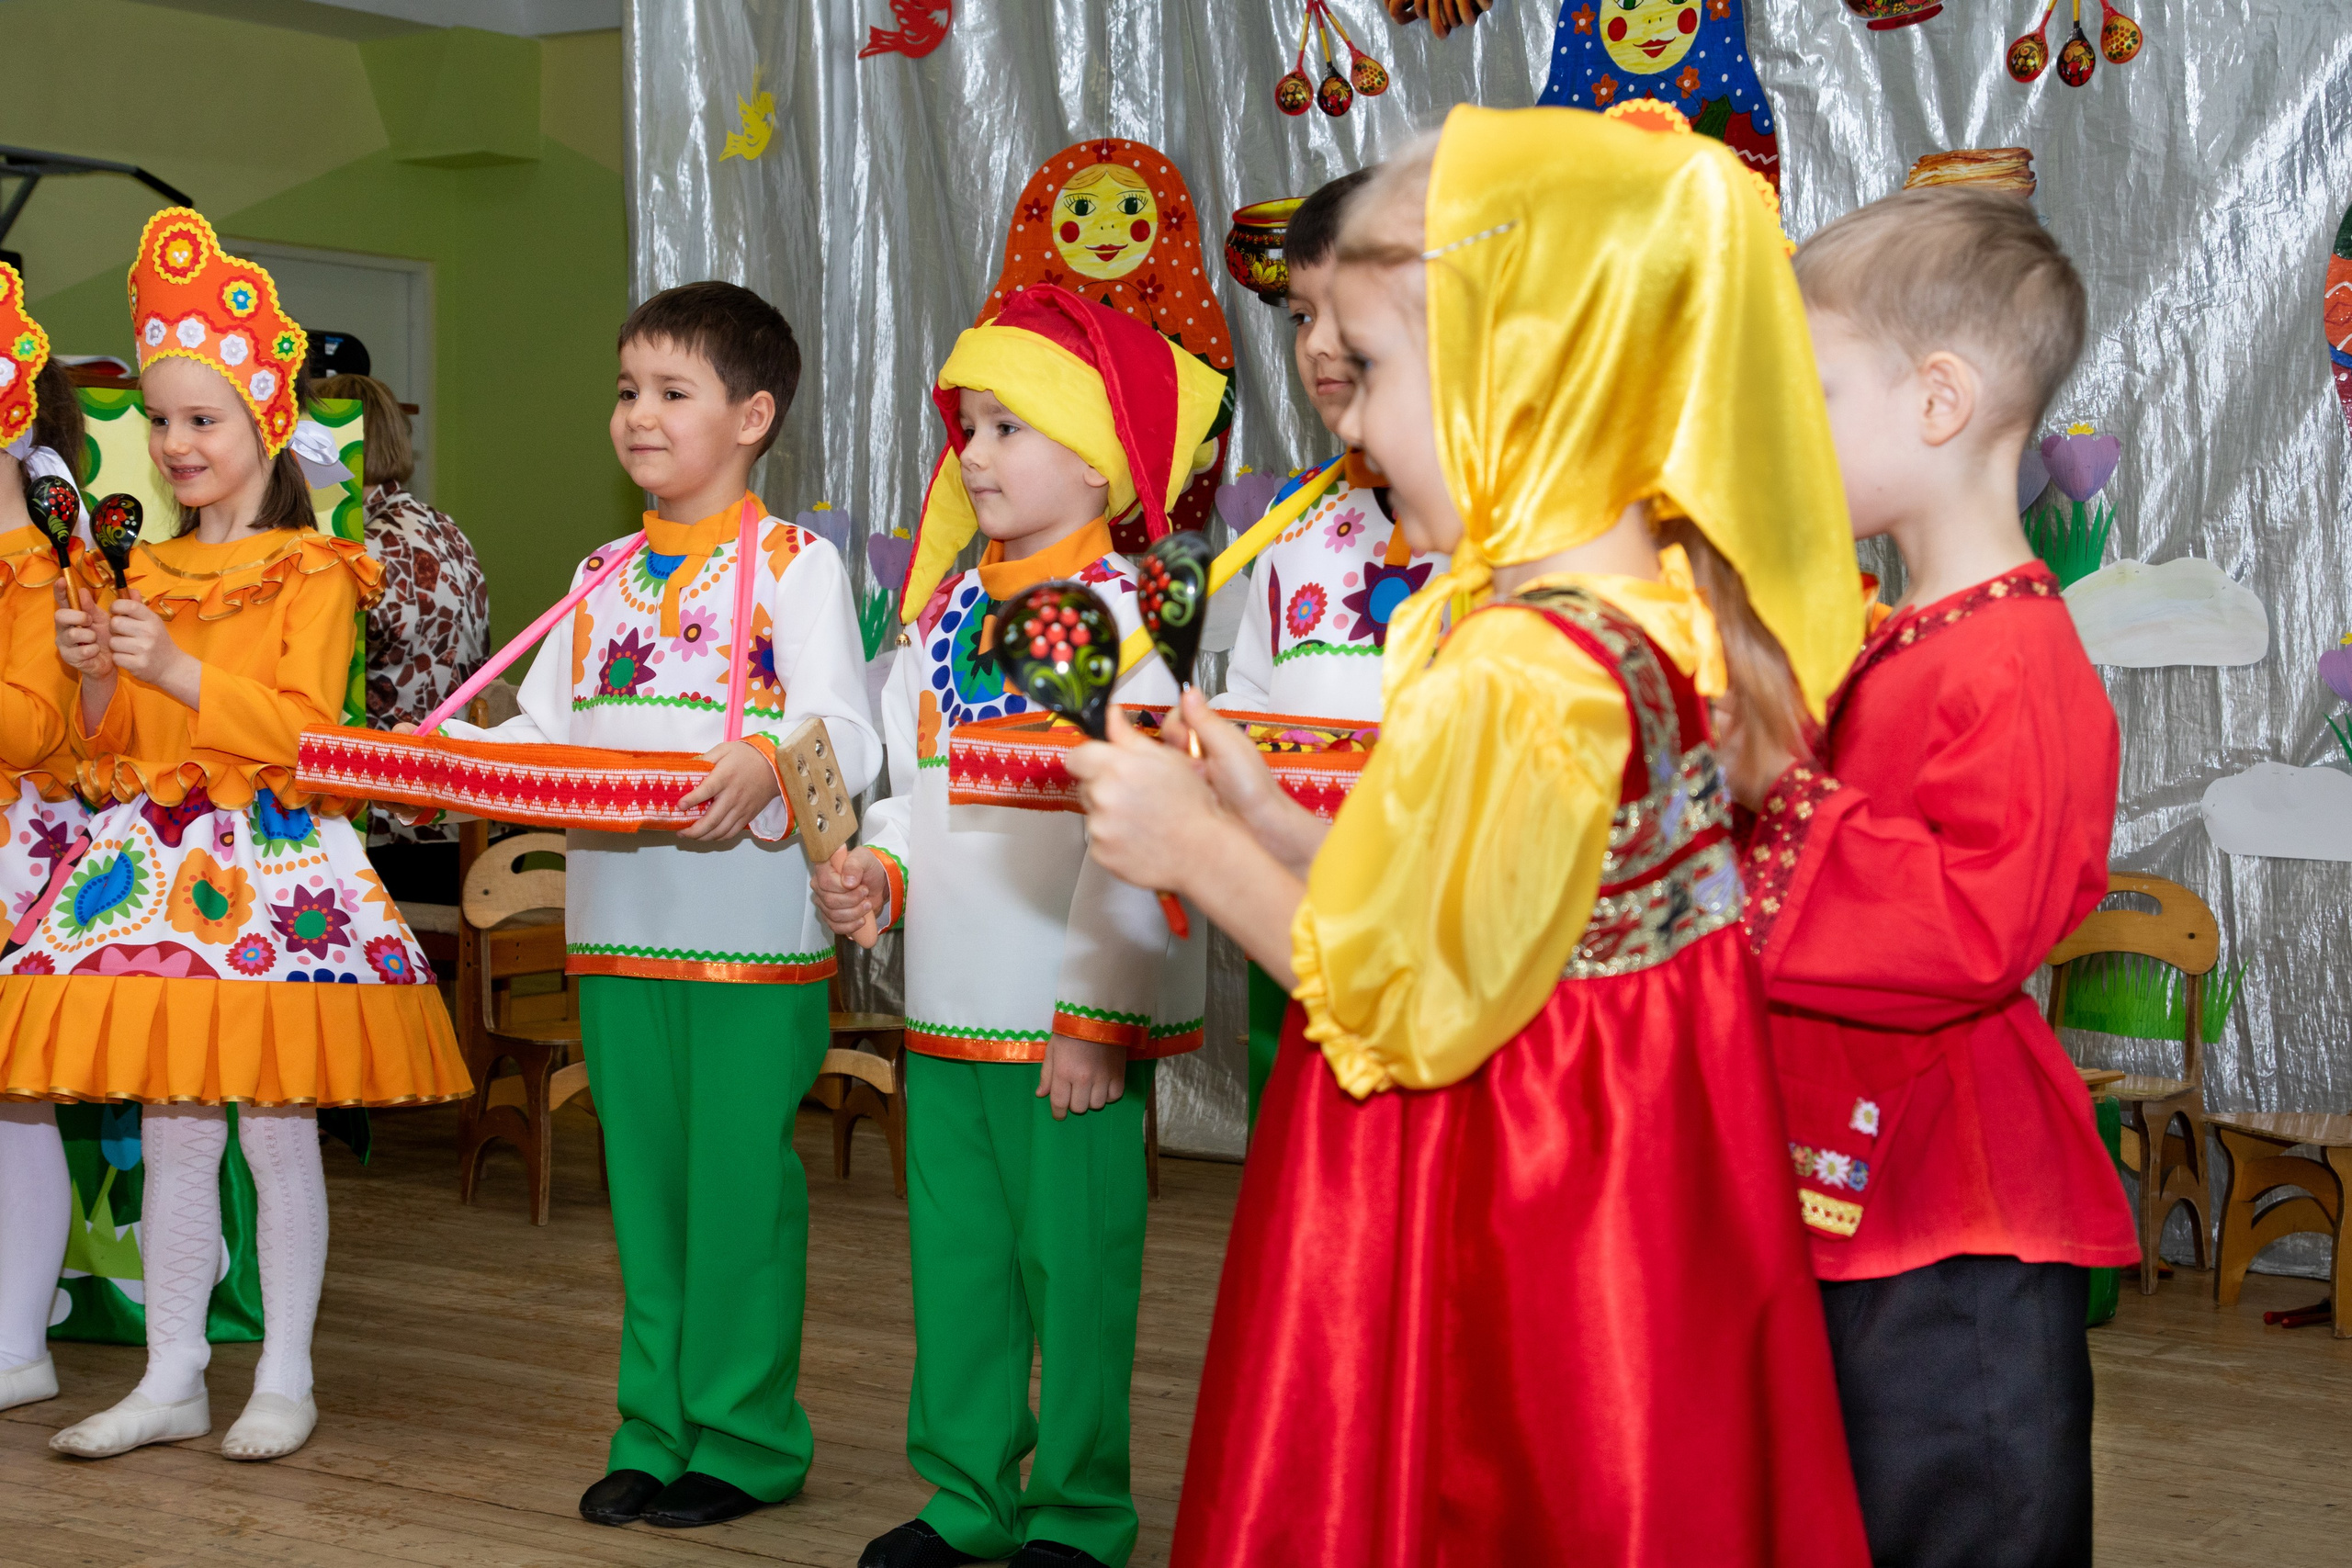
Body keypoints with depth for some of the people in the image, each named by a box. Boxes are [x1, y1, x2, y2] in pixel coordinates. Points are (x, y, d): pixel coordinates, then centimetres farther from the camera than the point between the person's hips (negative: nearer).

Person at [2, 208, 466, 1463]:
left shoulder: (312, 572, -4)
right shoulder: (145, 573, 15)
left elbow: (305, 725, -13)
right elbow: (108, 752, 17)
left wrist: (176, 669, -19)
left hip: (273, 863, -6)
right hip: (156, 859, 6)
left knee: (276, 1128, -1)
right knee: (171, 1135, 8)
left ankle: (285, 1381, 9)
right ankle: (171, 1380, 16)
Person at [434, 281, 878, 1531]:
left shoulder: (796, 565, -3)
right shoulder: (604, 578, 16)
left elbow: (847, 736, -14)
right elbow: (537, 732, 14)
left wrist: (769, 766, -34)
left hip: (751, 929, -6)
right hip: (616, 922, 6)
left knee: (739, 1183, 0)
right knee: (644, 1183, 11)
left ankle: (744, 1438, 11)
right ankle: (656, 1431, 21)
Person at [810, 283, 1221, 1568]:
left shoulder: (1117, 615, -11)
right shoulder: (946, 612, 12)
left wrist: (1096, 1015, -16)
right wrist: (878, 870, 0)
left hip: (1063, 1018, -7)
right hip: (947, 1004, 7)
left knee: (1072, 1258, 2)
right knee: (953, 1254, 14)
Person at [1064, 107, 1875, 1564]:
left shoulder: (1512, 675, -26)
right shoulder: (1657, 606, 4)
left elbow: (1412, 1004, -19)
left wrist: (1201, 852, -8)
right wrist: (1268, 822, 9)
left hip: (1495, 1212, -9)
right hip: (1633, 1165, 9)